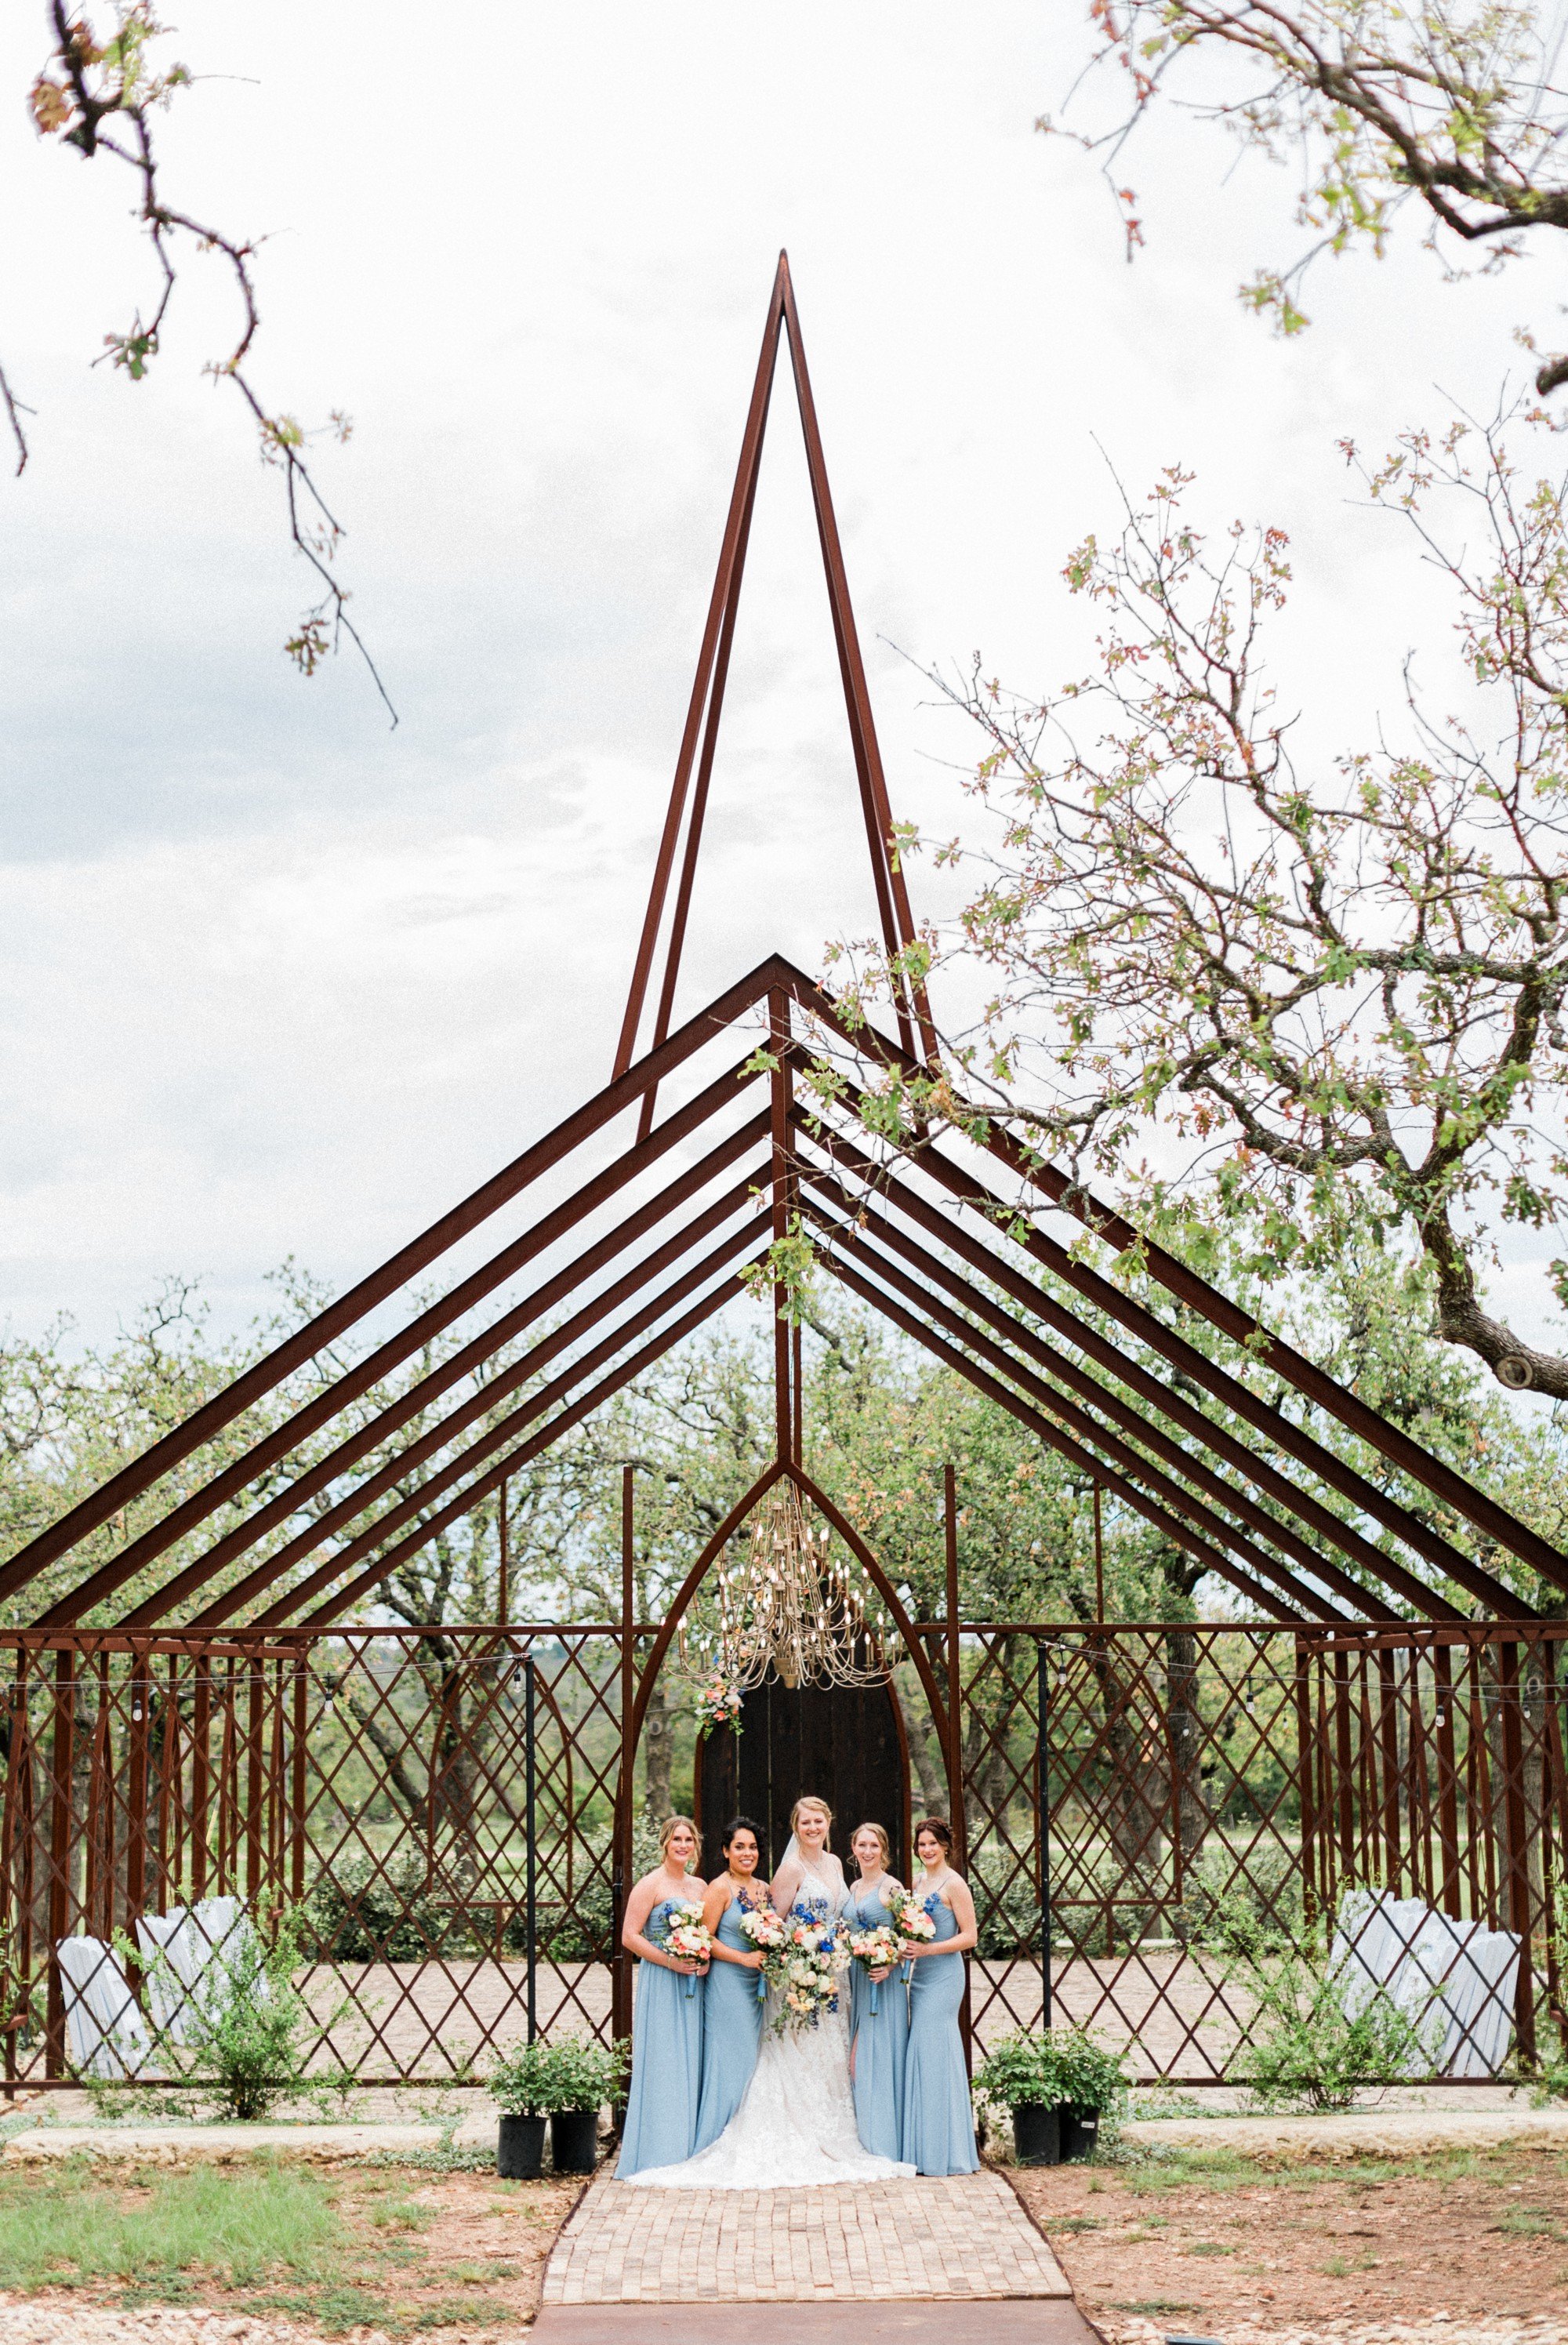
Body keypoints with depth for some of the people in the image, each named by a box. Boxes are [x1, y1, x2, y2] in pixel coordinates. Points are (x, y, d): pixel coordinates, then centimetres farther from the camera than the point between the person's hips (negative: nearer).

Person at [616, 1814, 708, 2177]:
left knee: (691, 2061, 6)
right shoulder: (651, 1885, -5)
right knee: (662, 2062, -6)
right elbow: (630, 1936, -10)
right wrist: (669, 1961, -17)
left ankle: (689, 2145, 11)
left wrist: (706, 1961, 0)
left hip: (693, 1984, 6)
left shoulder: (701, 1886, 14)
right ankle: (660, 2150, -3)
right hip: (660, 1983, -6)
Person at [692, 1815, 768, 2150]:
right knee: (730, 2062, -6)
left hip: (757, 1985, 7)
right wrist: (743, 1958, -18)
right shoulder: (720, 1889, -9)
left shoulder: (763, 1889, 12)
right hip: (727, 1984, -7)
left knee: (754, 2058, 8)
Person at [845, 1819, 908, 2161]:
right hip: (855, 1979, 7)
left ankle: (881, 2142, -3)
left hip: (882, 1980, -7)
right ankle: (862, 2137, 11)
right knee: (857, 2060, 6)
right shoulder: (854, 1888, 15)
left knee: (877, 2055, -7)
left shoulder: (892, 1887, -7)